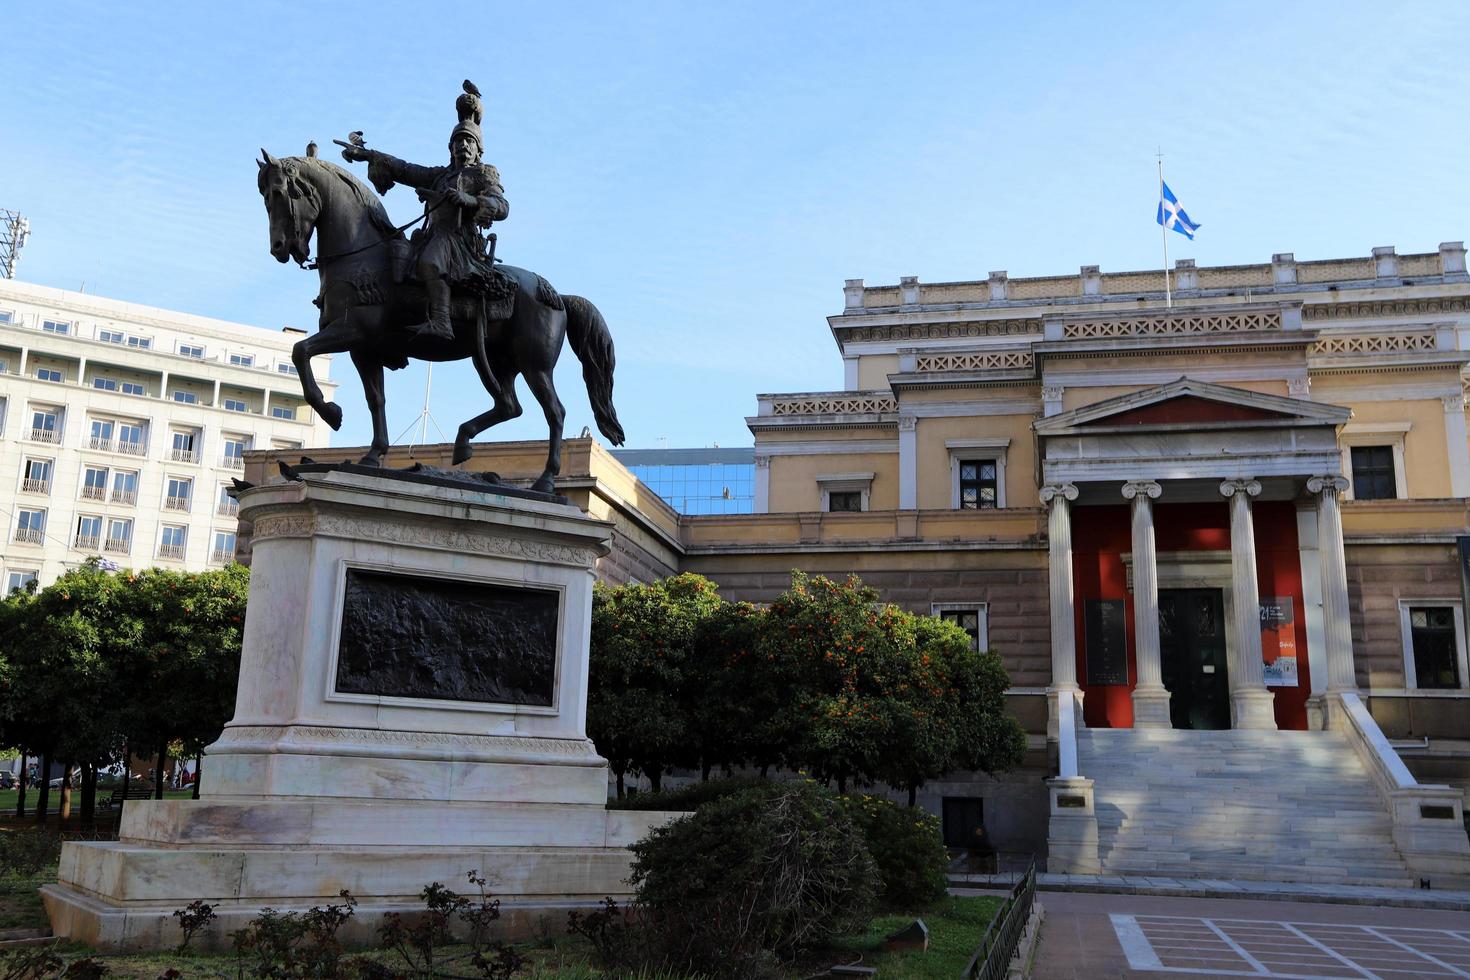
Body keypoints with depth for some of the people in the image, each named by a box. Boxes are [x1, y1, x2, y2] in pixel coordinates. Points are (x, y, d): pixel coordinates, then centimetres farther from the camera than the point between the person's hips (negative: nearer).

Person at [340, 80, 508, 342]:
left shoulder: (484, 174, 9)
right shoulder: (439, 175, 29)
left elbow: (501, 207, -8)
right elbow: (403, 169, 23)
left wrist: (468, 200, -25)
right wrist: (367, 154, 13)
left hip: (459, 237, -9)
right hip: (434, 237, 9)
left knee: (429, 261, -36)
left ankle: (440, 322, -48)